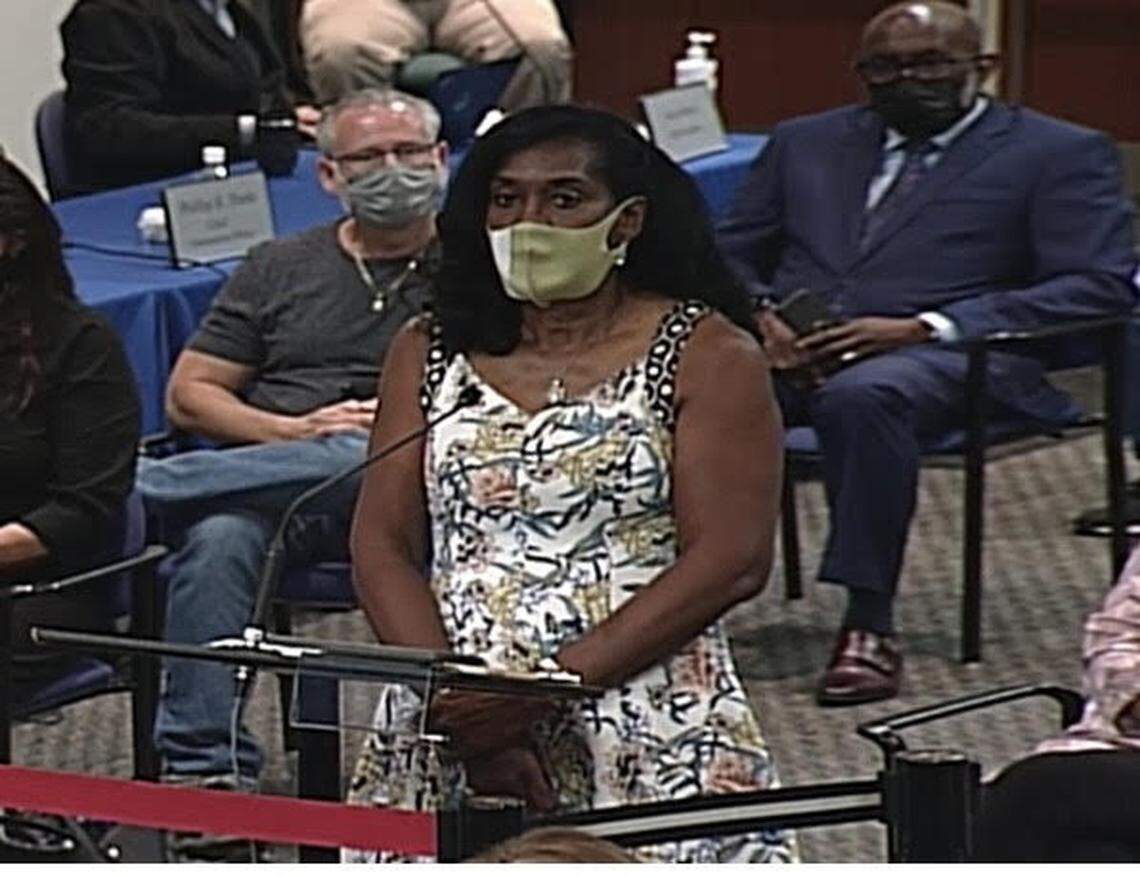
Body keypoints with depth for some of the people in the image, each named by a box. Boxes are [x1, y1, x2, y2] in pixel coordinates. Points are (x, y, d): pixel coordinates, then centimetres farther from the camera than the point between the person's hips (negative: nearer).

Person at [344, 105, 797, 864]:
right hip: (448, 731, 3)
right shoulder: (429, 354, 15)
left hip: (651, 732, -2)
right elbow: (384, 548, 8)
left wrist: (542, 692, -12)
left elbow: (733, 560, -6)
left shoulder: (706, 355, 3)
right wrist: (455, 703, -9)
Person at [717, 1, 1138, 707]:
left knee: (861, 395, -40)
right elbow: (729, 256, 24)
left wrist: (924, 327, -11)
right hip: (791, 349, 4)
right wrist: (759, 317, -2)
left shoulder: (1060, 155, 11)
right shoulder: (806, 143, 25)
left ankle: (870, 626, -34)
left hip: (944, 357, -4)